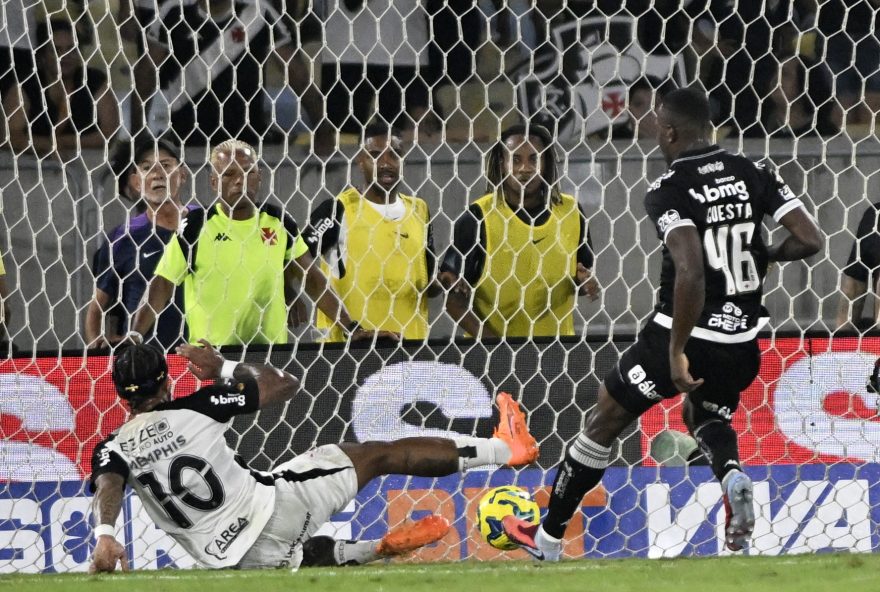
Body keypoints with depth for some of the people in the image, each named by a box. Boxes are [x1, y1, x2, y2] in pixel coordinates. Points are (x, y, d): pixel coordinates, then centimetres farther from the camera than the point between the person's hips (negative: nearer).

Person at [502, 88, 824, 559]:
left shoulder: (668, 192, -17)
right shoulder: (754, 175, -1)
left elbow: (690, 270, -30)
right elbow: (810, 240, -7)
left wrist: (677, 351, -24)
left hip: (682, 332, -5)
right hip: (742, 340, 5)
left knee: (605, 420, 16)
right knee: (706, 414, 32)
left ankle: (547, 537, 27)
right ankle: (731, 474, -4)